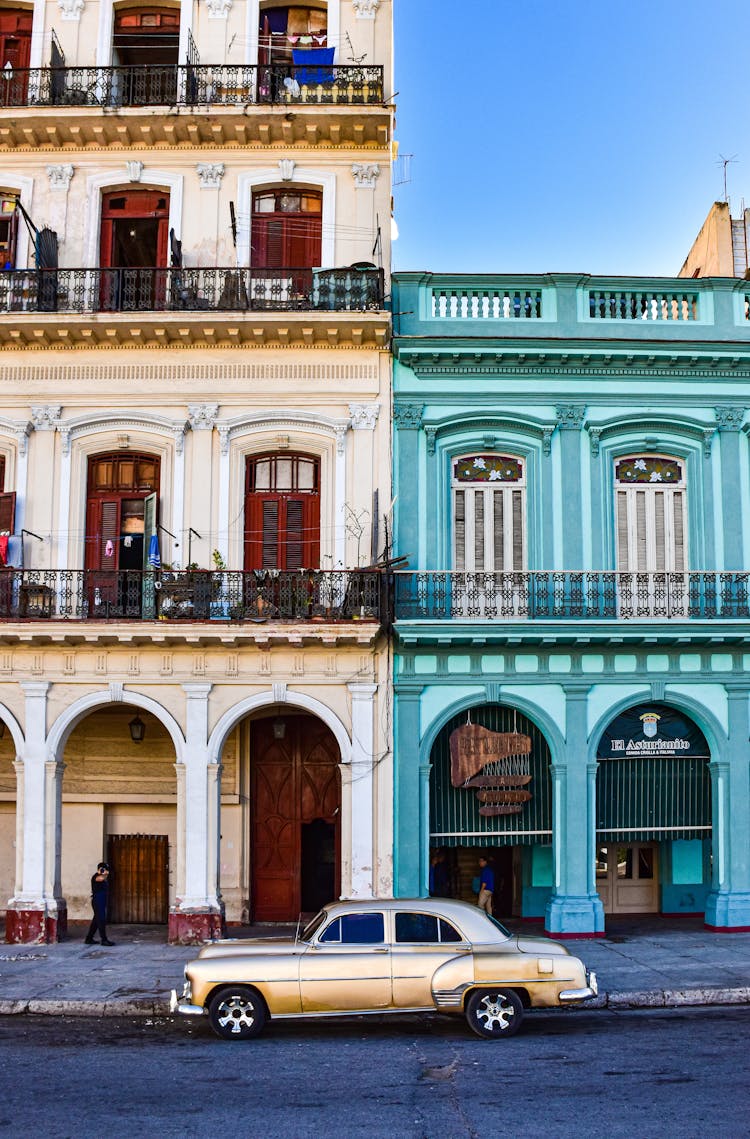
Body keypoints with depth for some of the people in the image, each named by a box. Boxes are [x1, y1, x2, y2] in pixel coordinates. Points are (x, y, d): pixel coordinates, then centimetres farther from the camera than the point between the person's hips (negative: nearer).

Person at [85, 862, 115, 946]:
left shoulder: (104, 878, 18)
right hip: (98, 901, -10)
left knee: (96, 920, 14)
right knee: (101, 920, -11)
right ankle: (104, 940, -12)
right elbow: (101, 878, -34)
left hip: (102, 902, 10)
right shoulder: (96, 876, -12)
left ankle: (89, 938, 21)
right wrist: (103, 874, -17)